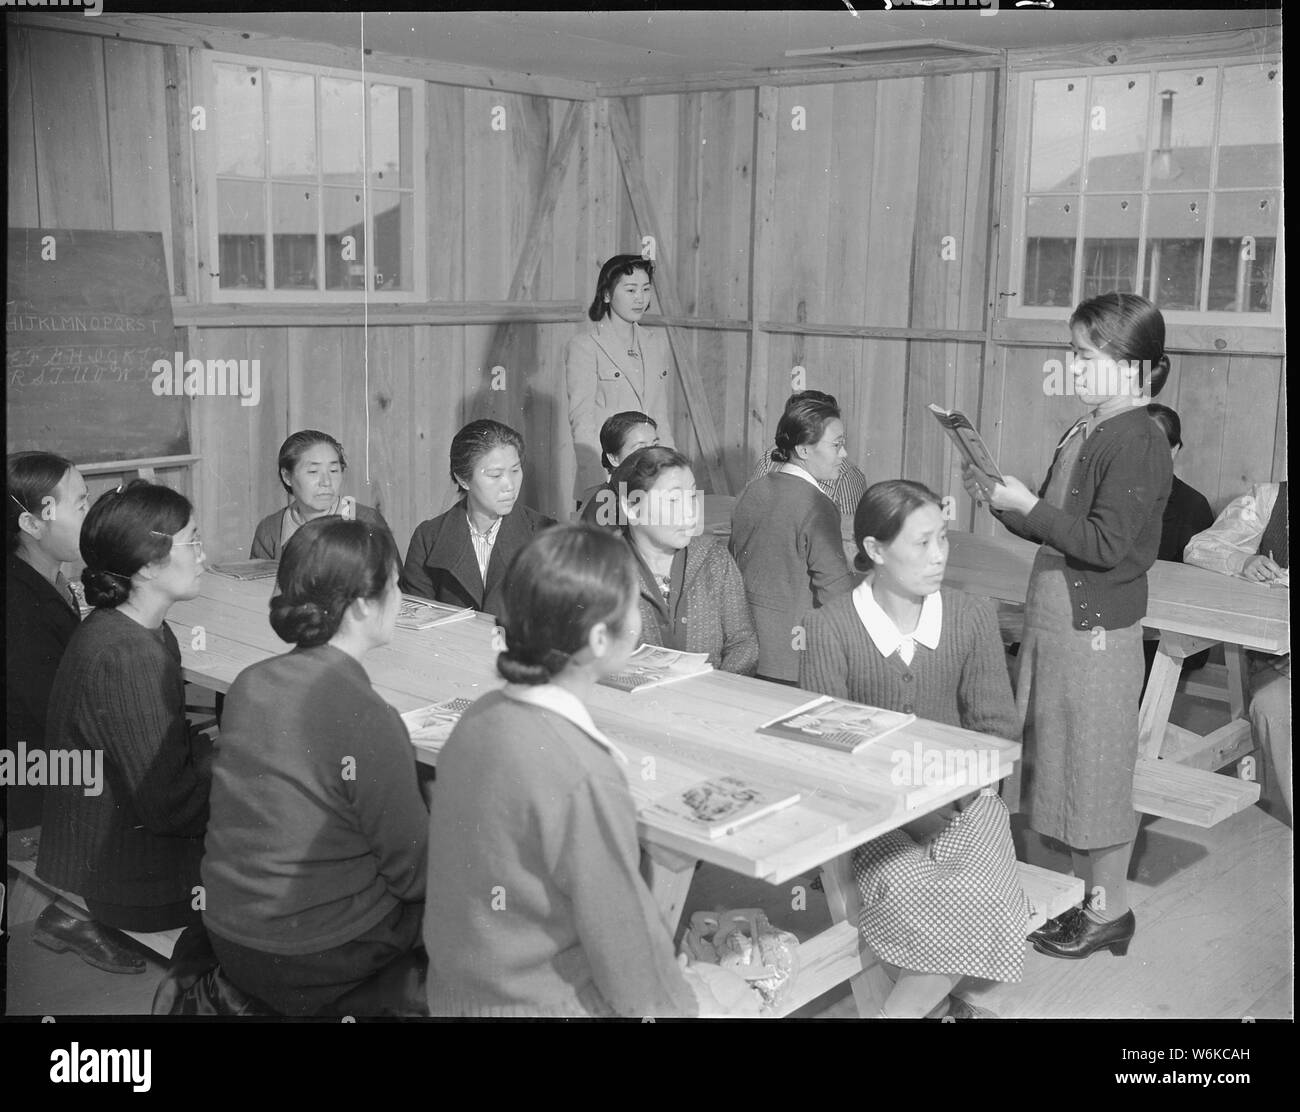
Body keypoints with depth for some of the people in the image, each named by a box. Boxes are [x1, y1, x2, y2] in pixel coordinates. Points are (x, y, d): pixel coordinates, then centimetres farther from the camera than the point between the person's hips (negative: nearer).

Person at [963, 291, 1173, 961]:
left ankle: (1110, 910, 20)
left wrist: (1027, 505, -20)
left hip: (1096, 629, -9)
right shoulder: (1086, 433, 11)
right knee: (1059, 758, 17)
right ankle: (1084, 893, 31)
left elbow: (1105, 546, -23)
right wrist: (998, 498, 1)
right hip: (1055, 620, 9)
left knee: (1097, 767, 4)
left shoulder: (1136, 441, -17)